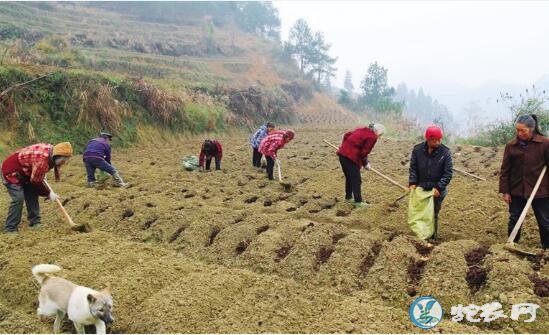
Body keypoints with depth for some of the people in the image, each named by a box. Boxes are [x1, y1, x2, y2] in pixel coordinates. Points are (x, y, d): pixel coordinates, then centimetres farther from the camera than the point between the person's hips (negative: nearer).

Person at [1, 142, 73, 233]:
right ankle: (10, 229, -12)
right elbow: (36, 181, -22)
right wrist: (49, 193, -11)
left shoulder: (51, 150, -8)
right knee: (18, 198, -18)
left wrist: (42, 174, 21)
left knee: (32, 195, 8)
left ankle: (35, 223, 14)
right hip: (12, 171, -10)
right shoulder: (42, 161, -35)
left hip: (23, 172, 10)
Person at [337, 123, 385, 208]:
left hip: (342, 153, 9)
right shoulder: (372, 137, -7)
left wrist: (345, 146, 28)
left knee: (349, 177, 22)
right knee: (356, 180, 0)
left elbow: (346, 135, 21)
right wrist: (365, 164, 5)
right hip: (351, 157, -9)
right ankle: (358, 202, 4)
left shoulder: (362, 130, 18)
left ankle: (348, 197, 34)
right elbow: (364, 152, -10)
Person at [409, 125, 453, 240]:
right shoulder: (417, 150, -6)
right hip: (421, 189, 2)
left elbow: (448, 173, -12)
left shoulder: (445, 152, -12)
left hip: (437, 191, -2)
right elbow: (413, 167, 0)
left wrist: (439, 187, -20)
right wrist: (412, 182, -13)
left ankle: (433, 238, 22)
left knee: (434, 215, 8)